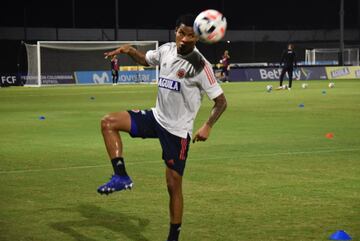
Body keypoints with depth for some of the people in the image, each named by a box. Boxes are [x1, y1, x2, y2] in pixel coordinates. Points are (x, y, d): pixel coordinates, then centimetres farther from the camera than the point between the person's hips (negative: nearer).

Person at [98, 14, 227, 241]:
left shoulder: (201, 66, -17)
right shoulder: (166, 50, 0)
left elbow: (221, 101, -13)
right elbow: (145, 59, 22)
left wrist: (208, 126, -29)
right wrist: (130, 50, 1)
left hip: (178, 130, -6)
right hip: (156, 117, 6)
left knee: (174, 185, -1)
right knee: (108, 122, -8)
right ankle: (121, 176, -9)